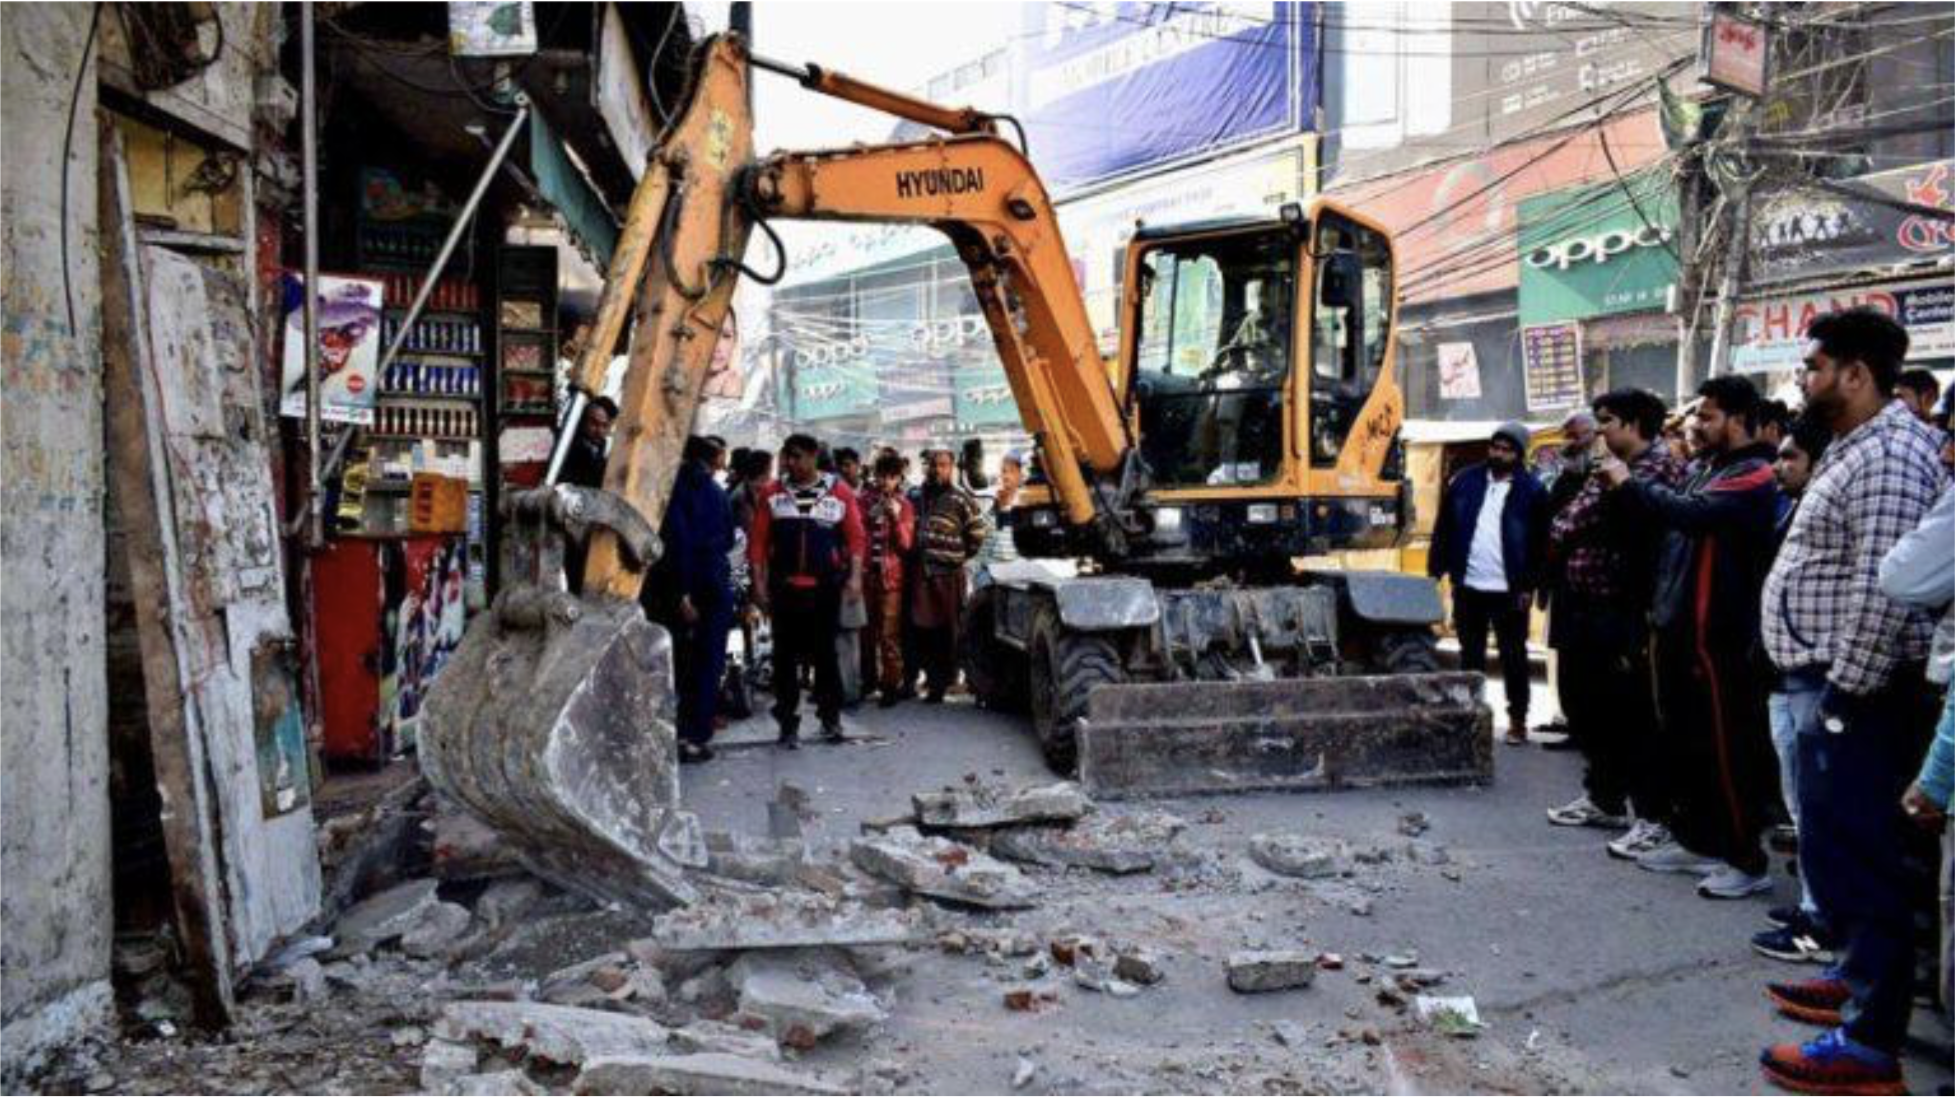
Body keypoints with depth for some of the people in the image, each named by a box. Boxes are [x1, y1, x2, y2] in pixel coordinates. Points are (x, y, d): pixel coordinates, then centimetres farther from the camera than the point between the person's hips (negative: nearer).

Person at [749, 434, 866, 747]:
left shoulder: (839, 491, 1)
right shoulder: (772, 493, 4)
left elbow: (856, 536, -2)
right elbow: (759, 540, 1)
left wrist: (855, 575, -12)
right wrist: (759, 581, -5)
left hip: (826, 587, -1)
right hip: (784, 587, 1)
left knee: (825, 653, 8)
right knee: (785, 656, 4)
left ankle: (830, 716, 20)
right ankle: (788, 722, 12)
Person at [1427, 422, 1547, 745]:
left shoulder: (1531, 490, -2)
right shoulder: (1465, 480, 5)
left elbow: (1539, 543, -3)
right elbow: (1444, 528, 7)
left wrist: (1529, 586, -8)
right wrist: (1436, 570, 1)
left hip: (1509, 590, -3)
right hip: (1468, 586, 3)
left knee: (1513, 657, 5)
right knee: (1470, 655, 11)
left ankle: (1518, 719, 14)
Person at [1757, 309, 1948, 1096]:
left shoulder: (1888, 454, -17)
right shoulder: (1855, 449, 17)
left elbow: (1885, 591, -24)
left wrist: (1846, 691, -20)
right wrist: (1826, 687, 19)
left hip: (1854, 692, -10)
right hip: (1828, 682, 11)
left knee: (1852, 856, -6)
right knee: (1836, 849, 20)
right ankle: (1858, 977, 35)